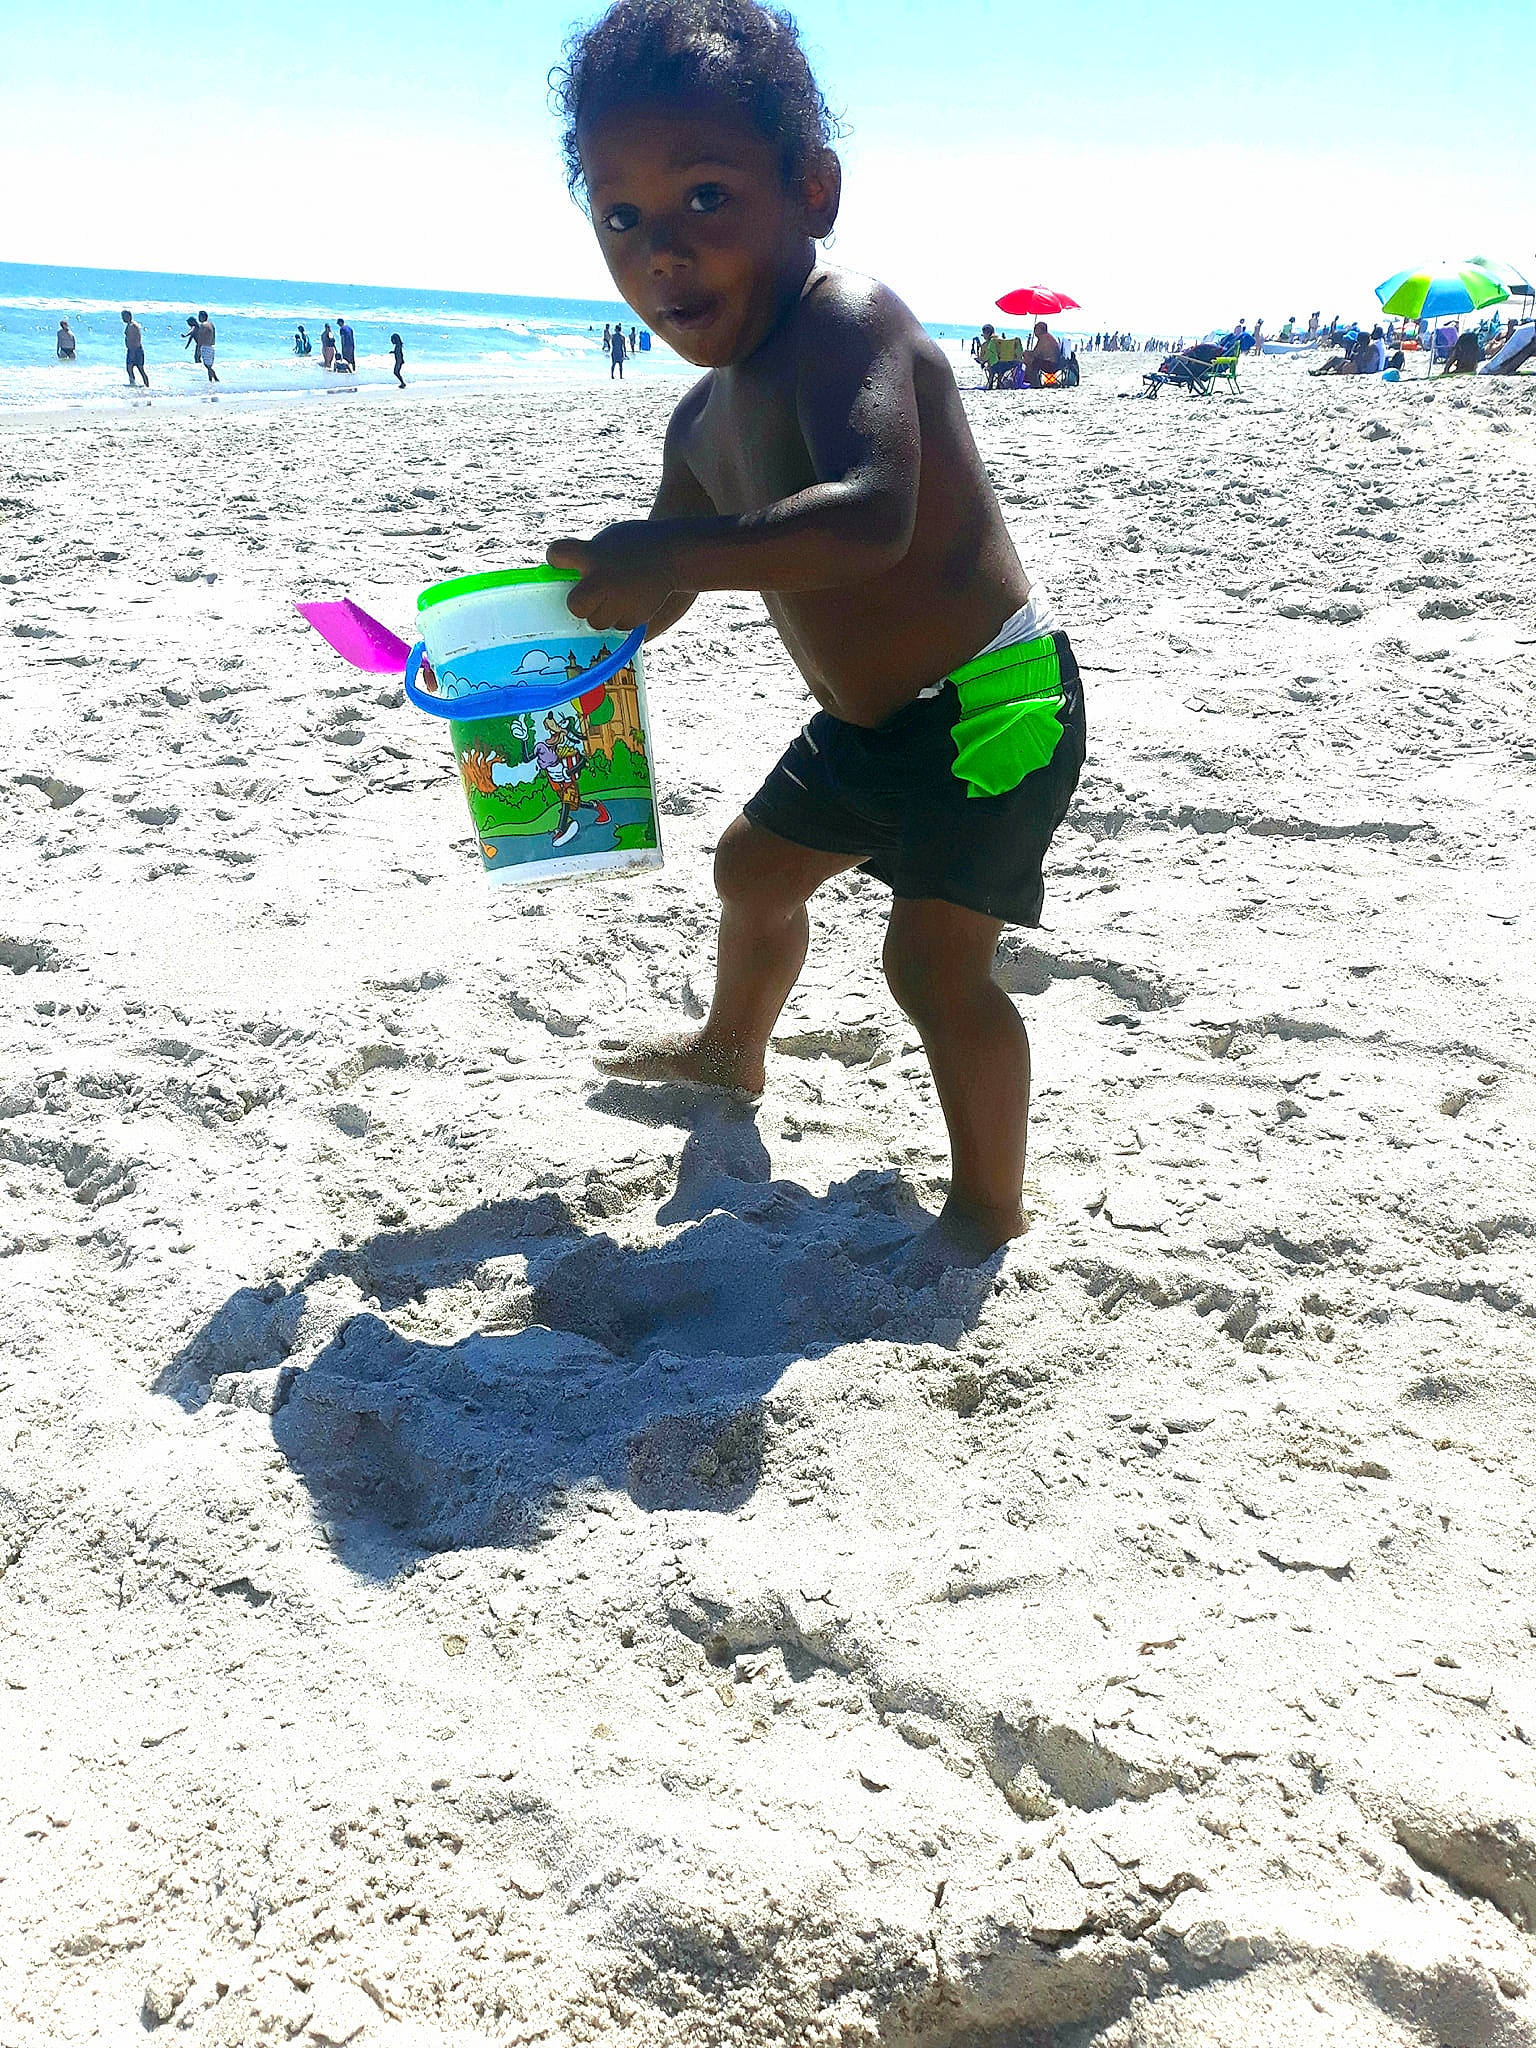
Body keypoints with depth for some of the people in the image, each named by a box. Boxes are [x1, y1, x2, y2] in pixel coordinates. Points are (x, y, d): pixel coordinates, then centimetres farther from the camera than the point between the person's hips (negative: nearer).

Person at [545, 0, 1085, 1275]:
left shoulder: (845, 322, -24)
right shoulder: (706, 423, 3)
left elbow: (872, 517, -43)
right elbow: (659, 593, 16)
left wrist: (673, 553, -48)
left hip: (992, 705, -10)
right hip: (870, 724, 10)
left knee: (934, 957, -15)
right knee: (754, 867, 25)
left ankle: (990, 1205, 7)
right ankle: (733, 1050, 53)